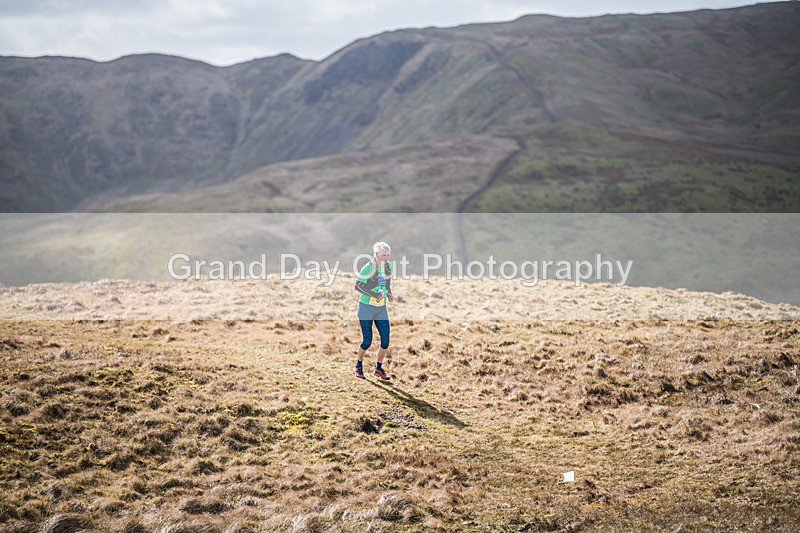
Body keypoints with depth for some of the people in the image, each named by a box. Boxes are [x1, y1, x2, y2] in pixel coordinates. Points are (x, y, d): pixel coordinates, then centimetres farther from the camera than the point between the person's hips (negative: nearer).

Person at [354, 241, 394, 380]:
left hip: (381, 308, 5)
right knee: (367, 341, -1)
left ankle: (379, 368, 16)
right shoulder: (368, 268, -15)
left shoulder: (388, 266, 2)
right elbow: (357, 285, -13)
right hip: (366, 307, -5)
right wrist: (373, 294, -23)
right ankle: (359, 366, 23)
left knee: (385, 340, -2)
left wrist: (389, 294, -1)